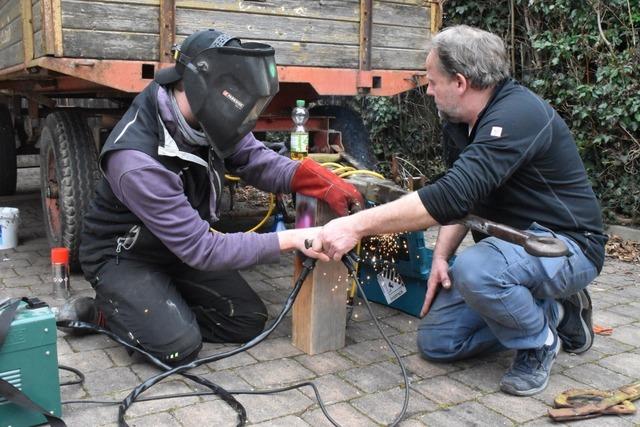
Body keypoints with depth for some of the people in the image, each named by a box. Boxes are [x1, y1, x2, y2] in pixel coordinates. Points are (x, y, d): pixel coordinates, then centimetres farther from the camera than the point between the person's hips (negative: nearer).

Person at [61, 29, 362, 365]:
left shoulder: (206, 118, -16)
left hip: (179, 247, 7)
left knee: (249, 320, -2)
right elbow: (201, 248, -32)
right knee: (179, 347, -25)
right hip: (124, 257, -6)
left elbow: (257, 160, -6)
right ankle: (104, 312, 1)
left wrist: (321, 180, -26)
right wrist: (292, 240, -33)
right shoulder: (136, 160, -36)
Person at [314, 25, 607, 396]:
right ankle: (551, 313, 14)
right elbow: (460, 197, 9)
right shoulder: (459, 123, 3)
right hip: (511, 241, 9)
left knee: (474, 268, -39)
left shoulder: (517, 115, -27)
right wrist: (441, 257, -6)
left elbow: (452, 196, -37)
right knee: (435, 341, 3)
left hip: (566, 244, -9)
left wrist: (358, 225, -37)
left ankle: (540, 342, -8)